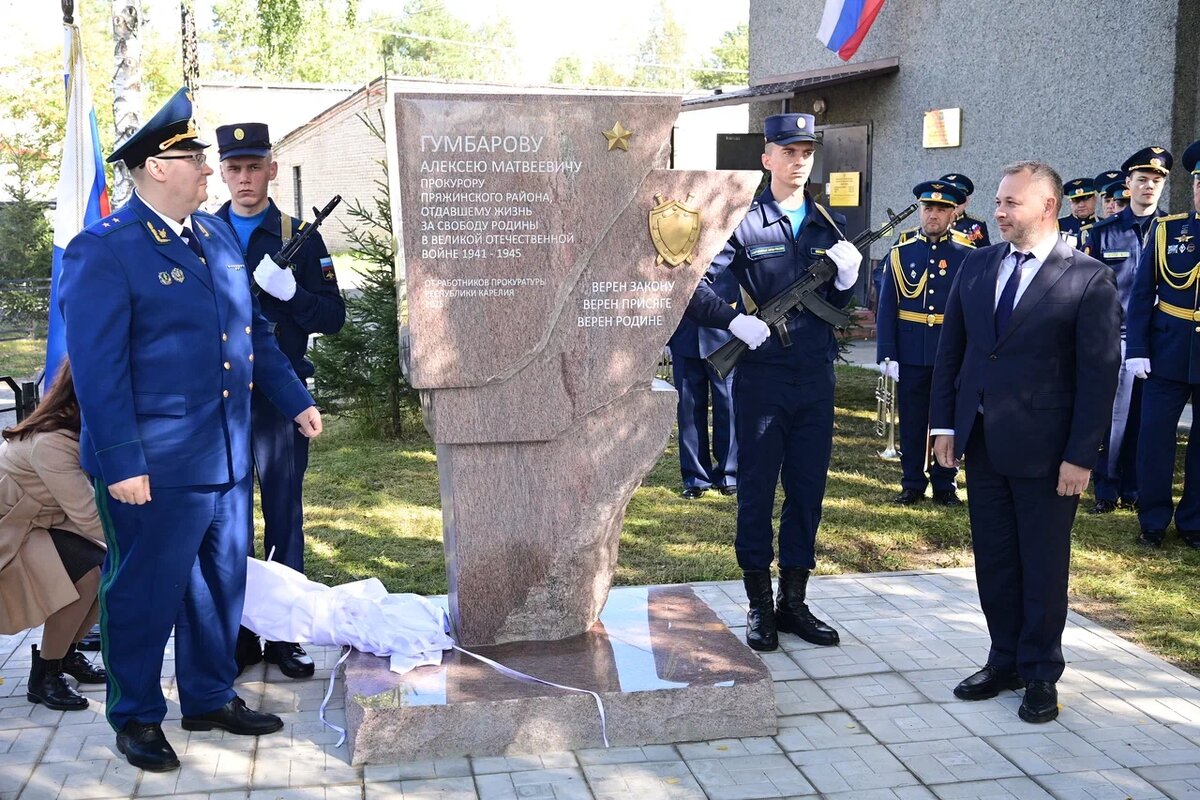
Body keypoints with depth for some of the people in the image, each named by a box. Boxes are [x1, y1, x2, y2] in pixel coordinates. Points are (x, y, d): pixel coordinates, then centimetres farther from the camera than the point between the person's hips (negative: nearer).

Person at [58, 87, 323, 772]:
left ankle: (211, 698, 34)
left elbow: (254, 330, 18)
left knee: (221, 582, 17)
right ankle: (137, 717, 24)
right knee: (147, 590, 6)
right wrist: (121, 462, -18)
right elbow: (97, 367, -15)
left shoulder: (217, 236, 11)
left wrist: (296, 400, 15)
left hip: (230, 457, 7)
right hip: (157, 466, -7)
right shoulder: (103, 252, -11)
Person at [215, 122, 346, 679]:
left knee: (284, 515, 5)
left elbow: (332, 317, 0)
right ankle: (236, 636, 17)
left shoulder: (299, 237, 5)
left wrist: (287, 289, -17)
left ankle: (284, 636, 15)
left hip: (280, 397, -1)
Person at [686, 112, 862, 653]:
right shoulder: (743, 222, -6)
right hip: (762, 377, -5)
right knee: (756, 492, 5)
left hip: (816, 379, 5)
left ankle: (793, 602, 24)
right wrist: (734, 321, -19)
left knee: (808, 491, 11)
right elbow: (691, 284, -11)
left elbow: (837, 305, 12)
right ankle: (759, 606, 17)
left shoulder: (829, 224, 10)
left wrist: (847, 276, -8)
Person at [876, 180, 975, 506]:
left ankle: (945, 485, 21)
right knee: (912, 421, 9)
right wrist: (887, 354, -5)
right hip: (911, 354, 1)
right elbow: (886, 308, 1)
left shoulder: (967, 255, -1)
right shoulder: (901, 253, 2)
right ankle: (913, 484, 20)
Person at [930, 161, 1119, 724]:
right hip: (981, 443, 5)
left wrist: (1080, 455, -13)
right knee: (993, 560, 13)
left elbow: (1099, 372, -10)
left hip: (1044, 449, -5)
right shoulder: (976, 266, 6)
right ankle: (1004, 661, 28)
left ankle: (1040, 675, 22)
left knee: (1043, 566, 8)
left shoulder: (1089, 279, -9)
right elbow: (950, 348, 10)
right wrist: (945, 423, 4)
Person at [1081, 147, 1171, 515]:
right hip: (1116, 339, -1)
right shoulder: (1102, 233, 4)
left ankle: (1135, 491, 19)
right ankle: (1107, 491, 13)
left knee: (1144, 420, 8)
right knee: (1111, 418, 2)